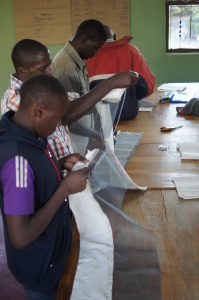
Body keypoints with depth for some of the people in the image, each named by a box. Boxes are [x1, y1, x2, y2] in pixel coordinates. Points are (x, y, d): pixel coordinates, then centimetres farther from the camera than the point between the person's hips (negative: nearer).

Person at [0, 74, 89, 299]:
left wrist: (61, 164, -6)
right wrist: (66, 188, -30)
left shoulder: (24, 131, -8)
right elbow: (20, 237, -34)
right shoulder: (18, 158, -36)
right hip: (38, 262, -8)